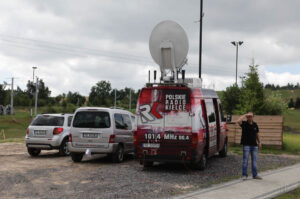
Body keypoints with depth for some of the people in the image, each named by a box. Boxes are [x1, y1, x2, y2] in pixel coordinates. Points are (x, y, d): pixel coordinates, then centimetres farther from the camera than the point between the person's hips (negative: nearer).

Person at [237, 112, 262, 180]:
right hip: (246, 145, -4)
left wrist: (259, 142, 14)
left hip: (254, 145, 4)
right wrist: (245, 115, -20)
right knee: (245, 160, -2)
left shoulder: (255, 124, 8)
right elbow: (238, 121, -27)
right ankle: (245, 175, 4)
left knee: (254, 160, 9)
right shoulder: (244, 124, -5)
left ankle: (255, 175, 17)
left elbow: (257, 134, 17)